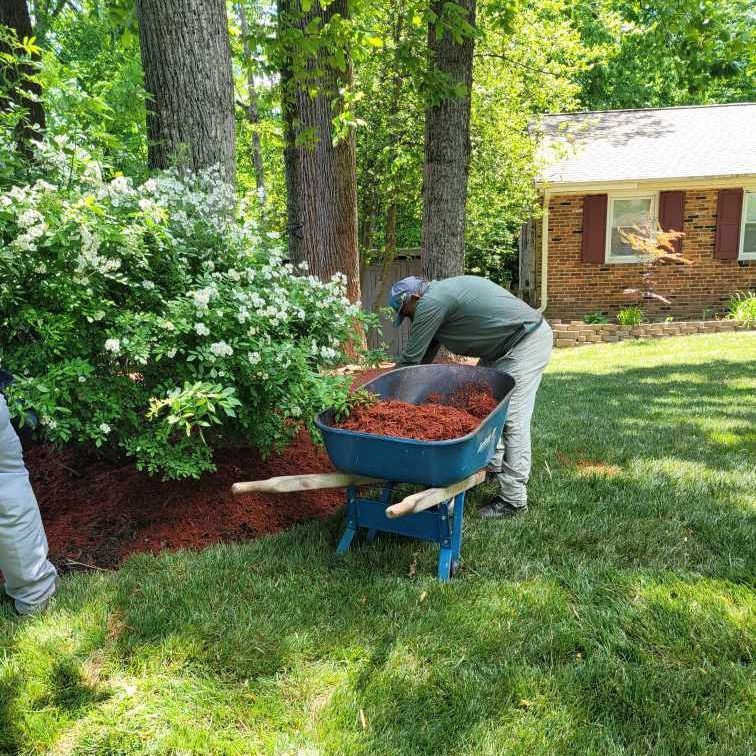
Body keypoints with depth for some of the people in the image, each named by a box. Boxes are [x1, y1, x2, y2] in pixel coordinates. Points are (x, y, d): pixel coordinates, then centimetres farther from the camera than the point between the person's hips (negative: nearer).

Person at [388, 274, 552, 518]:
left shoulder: (431, 302, -17)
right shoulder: (442, 294, 14)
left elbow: (410, 359, -12)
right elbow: (425, 354, 19)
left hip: (527, 343, -11)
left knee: (512, 420, -11)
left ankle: (513, 500, -5)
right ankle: (493, 465, 27)